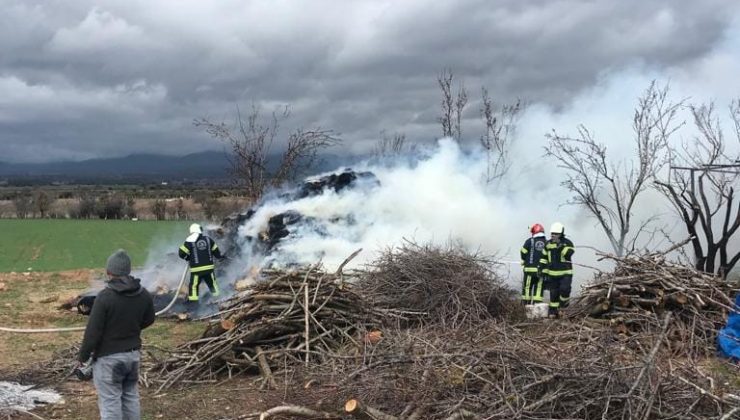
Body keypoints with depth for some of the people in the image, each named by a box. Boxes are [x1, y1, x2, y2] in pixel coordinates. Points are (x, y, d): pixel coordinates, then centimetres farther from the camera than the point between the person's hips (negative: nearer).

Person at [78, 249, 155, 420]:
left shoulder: (104, 297, -21)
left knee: (110, 402, 3)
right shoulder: (144, 294, -3)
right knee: (131, 398, 18)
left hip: (108, 357, -6)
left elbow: (93, 331, -17)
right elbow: (149, 320, 12)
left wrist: (82, 356, -4)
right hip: (133, 354, 6)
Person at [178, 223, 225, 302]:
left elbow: (181, 253, -7)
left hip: (196, 269, -3)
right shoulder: (208, 239, 3)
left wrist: (188, 258, 13)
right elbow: (215, 250, 15)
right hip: (209, 267, 3)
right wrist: (220, 256, 35)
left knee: (193, 286, 6)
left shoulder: (189, 241, -8)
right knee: (212, 283, 19)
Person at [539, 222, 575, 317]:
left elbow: (568, 254, -24)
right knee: (553, 293, 6)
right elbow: (544, 258, 17)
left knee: (564, 289, -22)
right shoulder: (548, 244, 7)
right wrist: (543, 270, 13)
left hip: (565, 273, -4)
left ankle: (564, 303, 7)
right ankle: (553, 311, 16)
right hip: (552, 273, 4)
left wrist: (561, 246, -31)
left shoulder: (567, 243, -6)